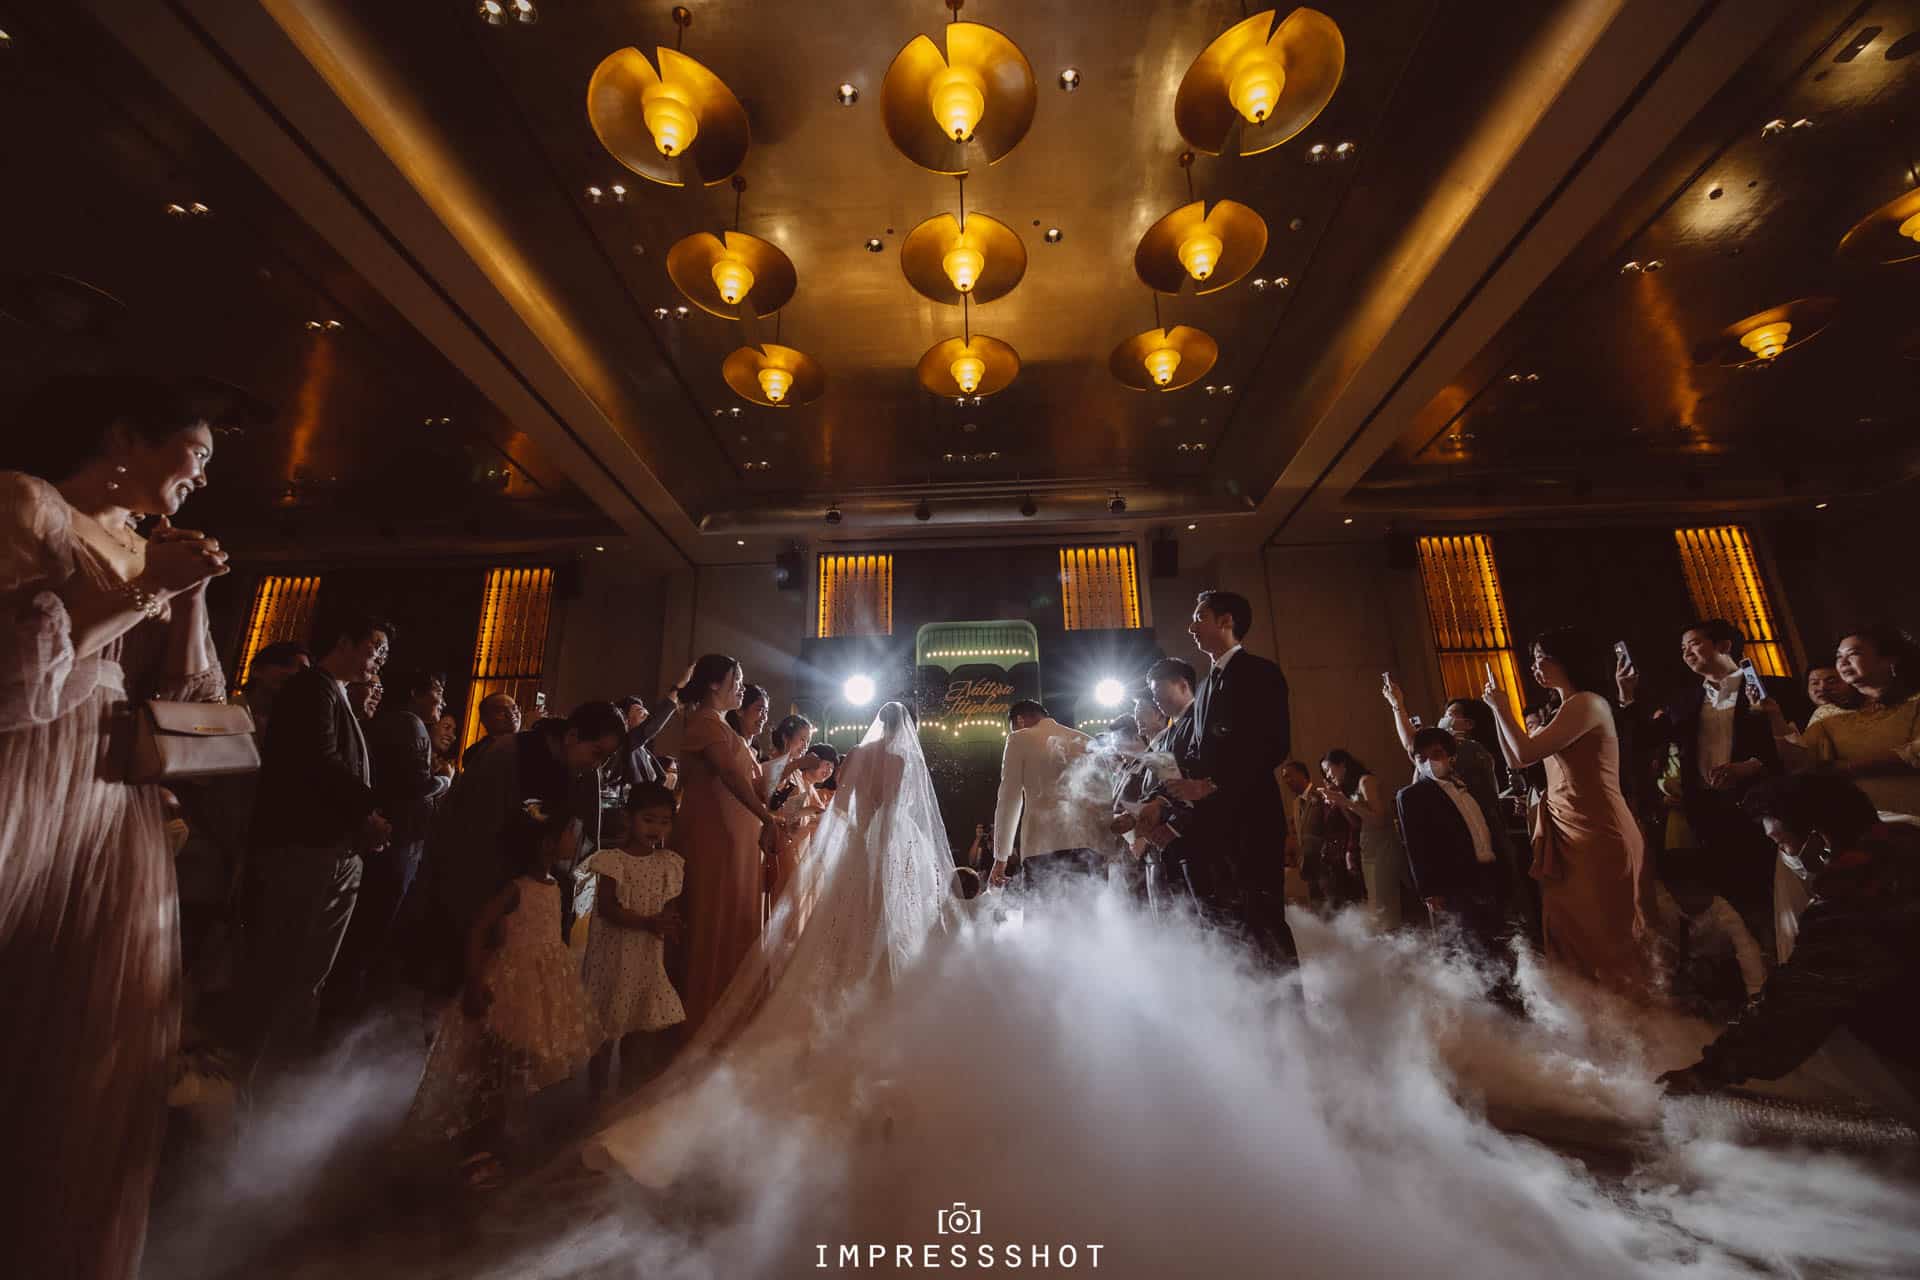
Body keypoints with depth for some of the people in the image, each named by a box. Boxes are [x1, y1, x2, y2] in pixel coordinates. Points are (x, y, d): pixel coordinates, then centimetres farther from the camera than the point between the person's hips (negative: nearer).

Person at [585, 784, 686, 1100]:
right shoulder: (612, 859, -13)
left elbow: (670, 908, 7)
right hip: (614, 954, -5)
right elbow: (606, 907, -18)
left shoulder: (668, 862, 2)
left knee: (642, 1026, 13)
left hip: (650, 957, 5)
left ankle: (630, 1090, 32)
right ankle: (596, 1092, 28)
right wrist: (649, 923, -26)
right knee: (607, 1025, 8)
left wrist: (670, 926, -15)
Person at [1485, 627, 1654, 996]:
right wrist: (1498, 709, 13)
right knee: (1575, 938, 12)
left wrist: (1501, 706, -7)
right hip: (1573, 839, 9)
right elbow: (1514, 760, 16)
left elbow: (1525, 753, -19)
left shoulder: (1587, 703, -11)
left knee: (1602, 938, 0)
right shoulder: (1567, 709, 17)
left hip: (1596, 838, -9)